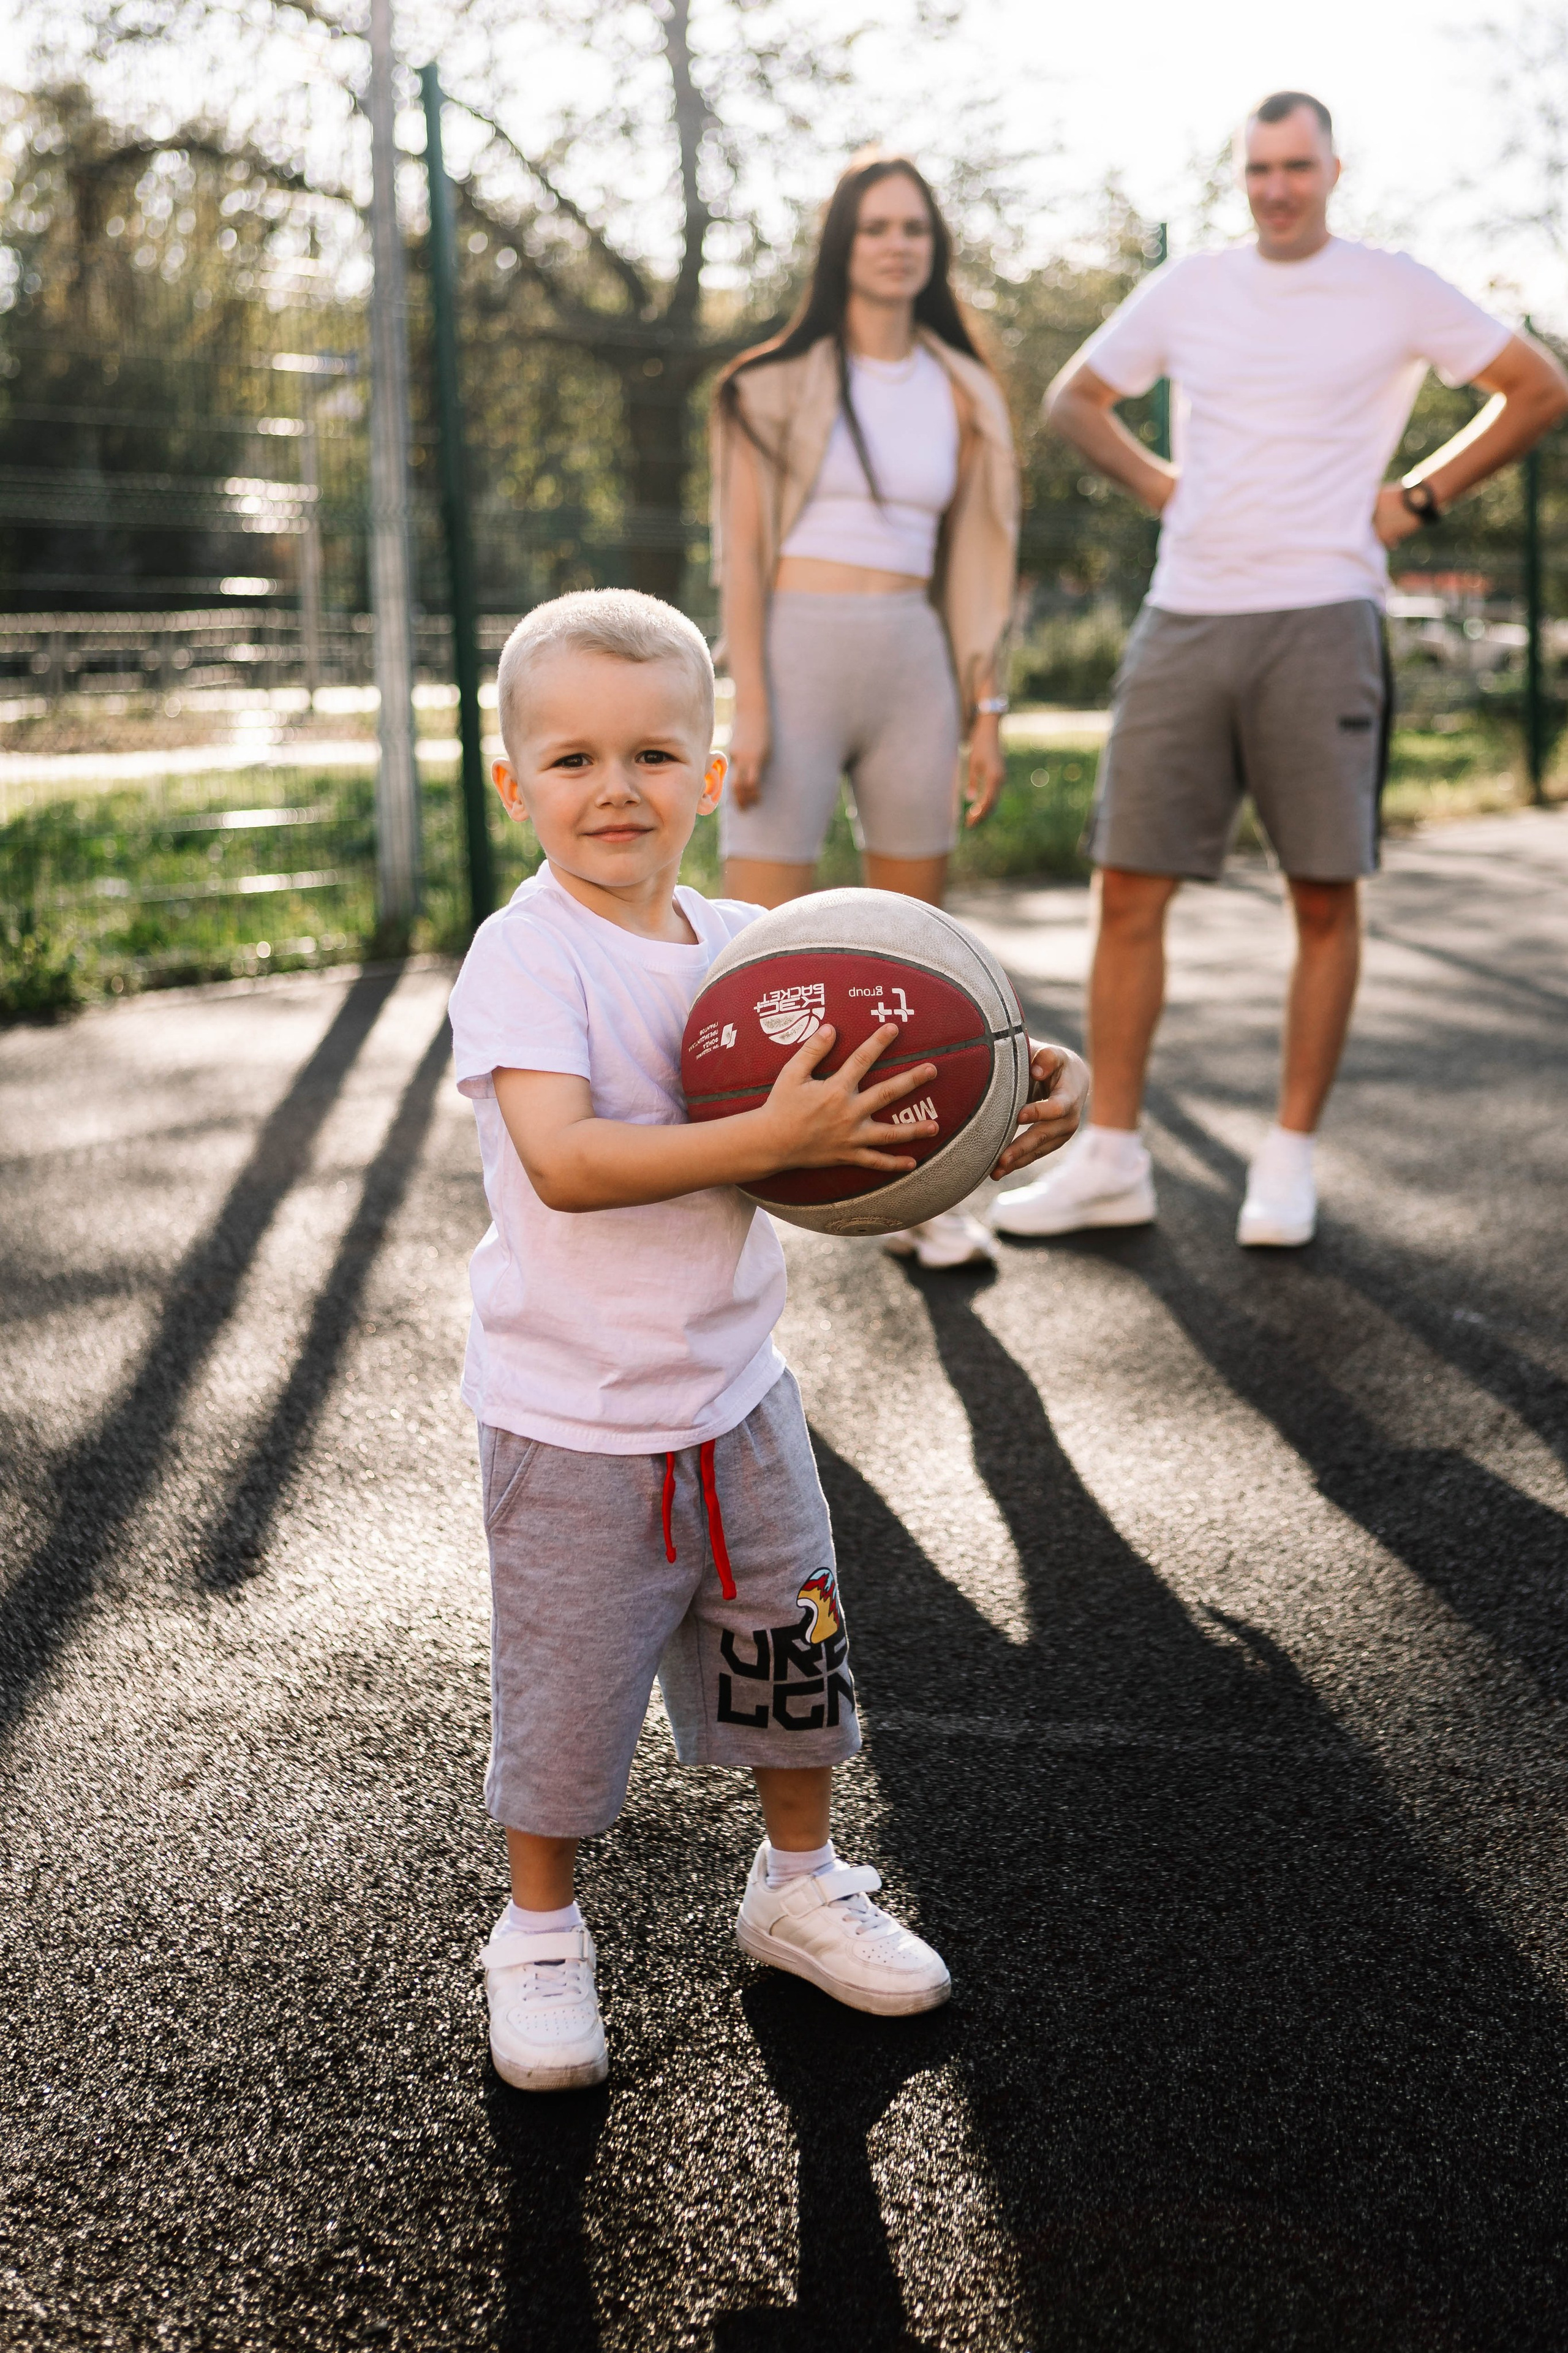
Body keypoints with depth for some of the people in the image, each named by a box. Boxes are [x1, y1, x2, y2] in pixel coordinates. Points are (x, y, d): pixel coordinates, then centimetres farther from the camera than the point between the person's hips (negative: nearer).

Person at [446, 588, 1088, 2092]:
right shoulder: (523, 958, -18)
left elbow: (875, 1090, 7)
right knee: (566, 1688, 7)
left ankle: (799, 1885, 42)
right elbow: (564, 1163, -32)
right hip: (574, 1419, -6)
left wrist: (1031, 1083, -12)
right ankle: (538, 1934, 32)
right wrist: (771, 1141, -39)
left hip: (736, 1393, 6)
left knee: (789, 1645, 19)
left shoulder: (740, 942, 0)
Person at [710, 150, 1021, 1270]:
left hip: (914, 673, 4)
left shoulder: (962, 393, 11)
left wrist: (987, 714, 6)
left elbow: (972, 569, 11)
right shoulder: (777, 382, 0)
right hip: (797, 661, -4)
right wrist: (748, 706, -14)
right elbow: (741, 552, -5)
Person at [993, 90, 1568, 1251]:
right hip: (1183, 620, 3)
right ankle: (1112, 1158, 6)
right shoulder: (1186, 290, 12)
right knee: (1130, 887, -1)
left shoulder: (1396, 292, 3)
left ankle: (1291, 1158, 10)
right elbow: (1074, 397, 25)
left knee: (1326, 900, 0)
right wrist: (1154, 484, 11)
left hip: (1320, 621, -3)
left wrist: (1421, 497, 2)